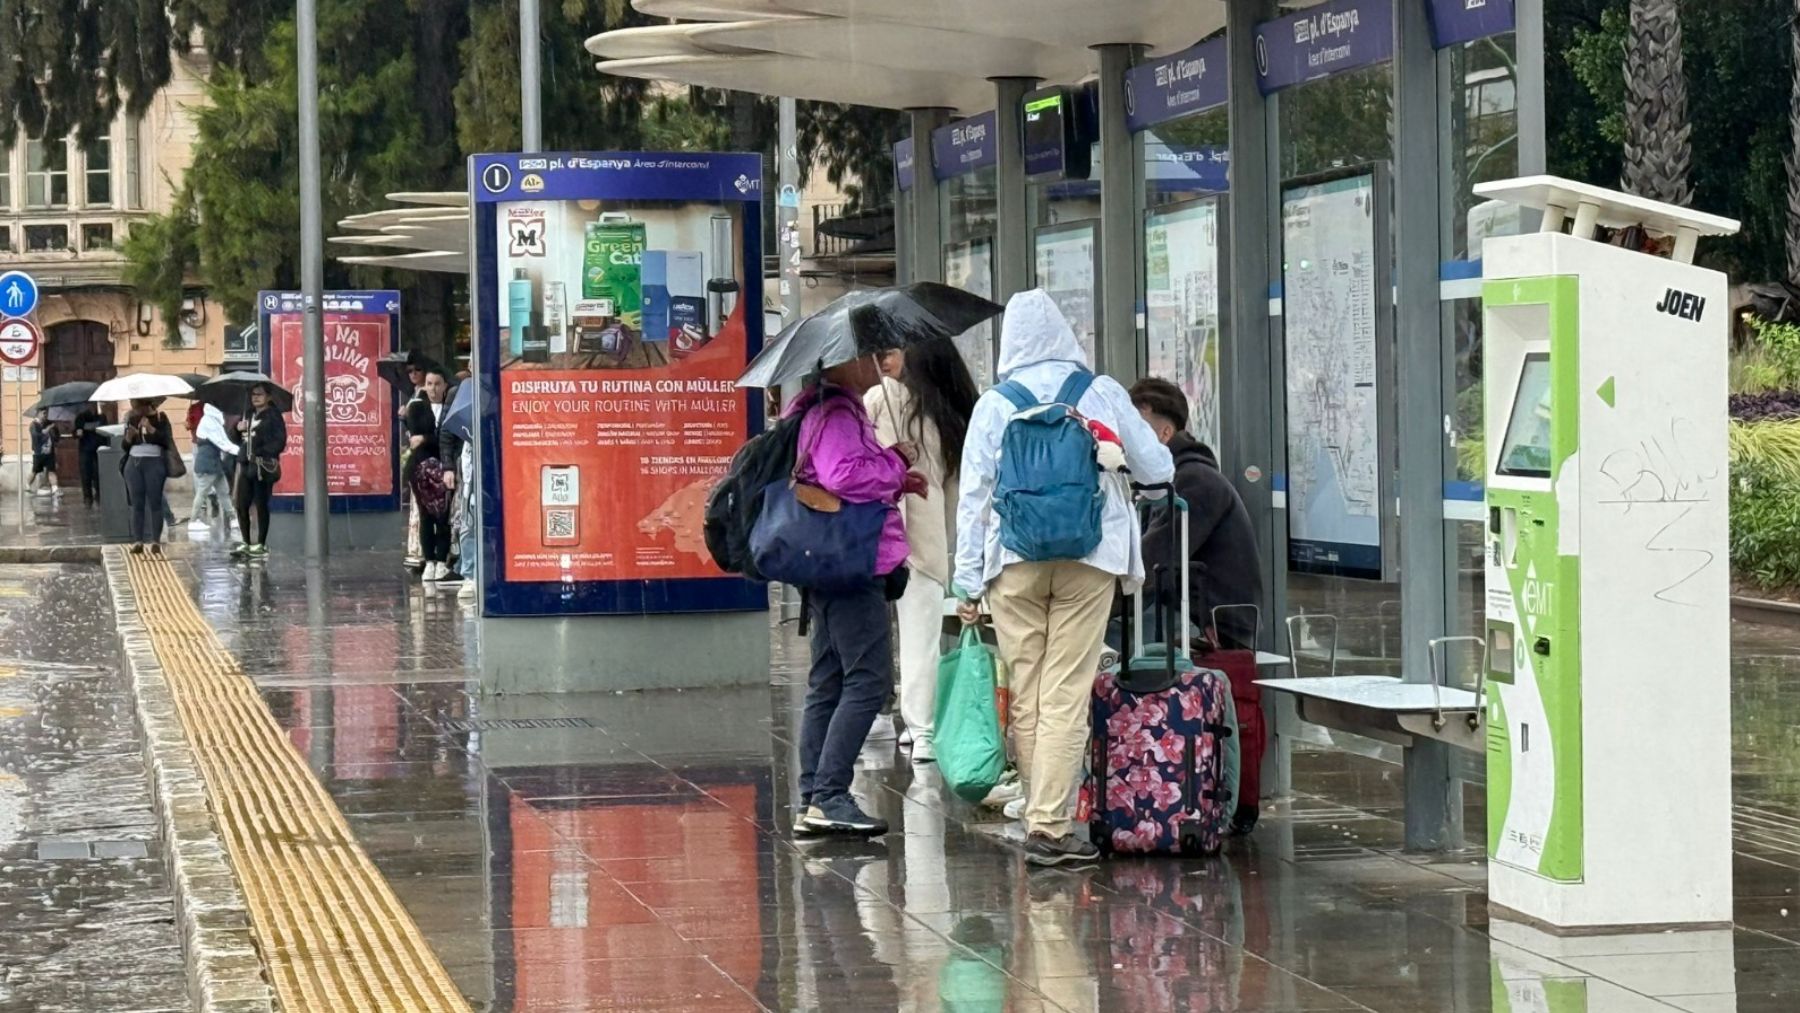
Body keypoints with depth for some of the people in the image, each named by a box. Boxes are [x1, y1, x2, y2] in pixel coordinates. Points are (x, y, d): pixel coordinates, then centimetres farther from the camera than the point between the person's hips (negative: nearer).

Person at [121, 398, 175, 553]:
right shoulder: (131, 419, 11)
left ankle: (156, 541, -3)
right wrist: (129, 437, -7)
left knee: (155, 502, -5)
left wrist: (150, 428, -18)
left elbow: (166, 441, -10)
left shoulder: (160, 418, 0)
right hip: (133, 463, 4)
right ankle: (137, 541, 1)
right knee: (137, 503, 0)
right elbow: (125, 447, 14)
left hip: (154, 462, -4)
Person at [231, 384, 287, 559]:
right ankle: (246, 543, 16)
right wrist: (238, 429, -1)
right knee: (241, 505, 5)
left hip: (263, 467, -7)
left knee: (261, 505, -1)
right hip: (246, 466, 7)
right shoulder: (249, 415, 16)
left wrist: (260, 453, -20)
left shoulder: (273, 417, -5)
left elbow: (280, 443, -12)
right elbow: (237, 439, 20)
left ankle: (261, 545, 6)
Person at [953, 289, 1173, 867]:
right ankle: (1049, 825, -10)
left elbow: (973, 496, 2)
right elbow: (1157, 469, 8)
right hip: (1090, 561, -1)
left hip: (1014, 564, 1)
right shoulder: (1102, 393, 4)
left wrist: (968, 581, 6)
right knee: (1067, 694, -4)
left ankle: (1041, 815, 12)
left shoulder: (994, 406, 3)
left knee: (1026, 698, 8)